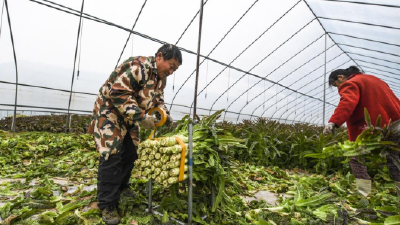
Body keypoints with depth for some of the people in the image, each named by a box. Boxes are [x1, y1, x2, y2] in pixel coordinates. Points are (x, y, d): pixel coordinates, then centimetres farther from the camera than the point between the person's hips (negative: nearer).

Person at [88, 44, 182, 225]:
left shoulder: (161, 77, 2)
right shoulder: (137, 66, -28)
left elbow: (158, 99, 13)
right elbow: (118, 94, -33)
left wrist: (166, 115, -3)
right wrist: (141, 117, -33)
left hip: (130, 117, 9)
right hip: (110, 111, -9)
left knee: (130, 153, 12)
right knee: (111, 155, -11)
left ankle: (121, 187, 33)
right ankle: (107, 205, 2)